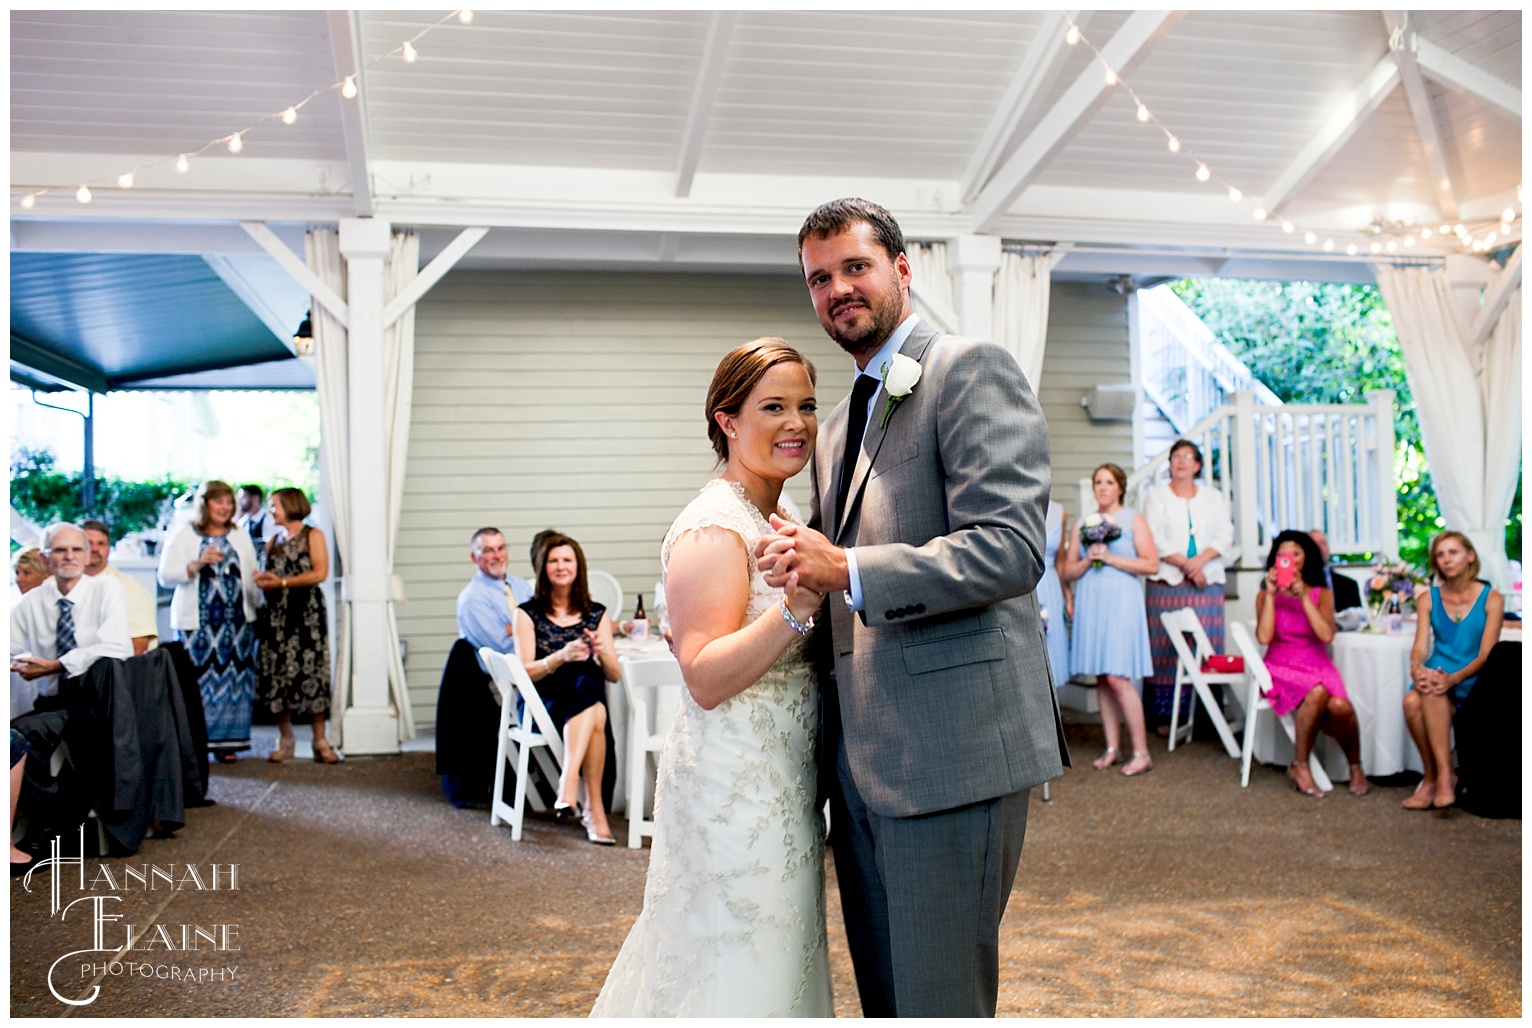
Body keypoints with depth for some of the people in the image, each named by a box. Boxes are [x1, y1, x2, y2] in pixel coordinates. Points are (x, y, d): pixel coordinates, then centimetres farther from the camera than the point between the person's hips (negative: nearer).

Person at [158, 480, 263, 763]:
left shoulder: (240, 536, 15)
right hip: (198, 622, -3)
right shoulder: (184, 534, 4)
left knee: (233, 679, 1)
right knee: (198, 679, -6)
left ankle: (225, 742, 8)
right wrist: (198, 564, -17)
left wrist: (259, 606, 6)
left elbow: (252, 577, 15)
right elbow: (165, 576, -4)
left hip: (237, 621, 3)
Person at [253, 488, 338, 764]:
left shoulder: (313, 536, 3)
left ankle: (320, 740, -3)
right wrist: (260, 579, -4)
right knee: (277, 673, 1)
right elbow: (267, 576, 20)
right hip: (276, 614, 5)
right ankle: (285, 739, 10)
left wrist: (282, 582, -12)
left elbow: (320, 573, -9)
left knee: (311, 671, -7)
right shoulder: (273, 541, 18)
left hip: (307, 612, -5)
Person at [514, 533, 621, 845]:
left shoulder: (596, 614, 15)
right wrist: (561, 657, -20)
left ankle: (569, 784, -41)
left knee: (588, 682, -35)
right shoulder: (528, 613, 8)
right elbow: (524, 673, -2)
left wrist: (602, 652, -12)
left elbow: (615, 675, 10)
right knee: (595, 714, -34)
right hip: (541, 705, -2)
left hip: (589, 698, 2)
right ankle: (594, 808, -36)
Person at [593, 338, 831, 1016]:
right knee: (736, 971, 2)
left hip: (779, 779, 9)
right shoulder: (713, 527, -17)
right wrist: (795, 606, -34)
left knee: (776, 956, 19)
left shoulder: (776, 521, 12)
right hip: (734, 788, -9)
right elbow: (705, 680, -24)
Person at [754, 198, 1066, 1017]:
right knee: (884, 997, 18)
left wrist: (847, 572, -24)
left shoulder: (972, 372, -7)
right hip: (862, 756, 9)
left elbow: (1013, 547, -19)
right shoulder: (839, 425, 20)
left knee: (938, 1002, 1)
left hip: (952, 743, -8)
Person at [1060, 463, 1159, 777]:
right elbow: (1068, 571, 12)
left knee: (1118, 678, -12)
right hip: (1090, 604, 4)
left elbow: (1151, 563, -6)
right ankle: (1112, 748, 14)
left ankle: (1141, 752, -5)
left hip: (1121, 601, -4)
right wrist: (1087, 560, -7)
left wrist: (1110, 557, -10)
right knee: (1101, 678, 5)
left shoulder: (1133, 520, 4)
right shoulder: (1082, 524, 14)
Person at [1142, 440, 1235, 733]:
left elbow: (1225, 536, 6)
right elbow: (1155, 540, -2)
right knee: (1167, 648, -6)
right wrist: (1186, 565, -11)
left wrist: (1200, 560, -12)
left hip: (1207, 583, 2)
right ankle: (1165, 716, -3)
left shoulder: (1215, 498, 17)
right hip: (1166, 583, -2)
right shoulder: (1156, 497, 9)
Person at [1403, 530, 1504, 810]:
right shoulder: (1428, 599, 10)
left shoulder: (1491, 599, 2)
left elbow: (1486, 654, -7)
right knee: (1412, 700, -32)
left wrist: (1453, 678, -25)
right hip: (1436, 675, 3)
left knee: (1433, 692, -35)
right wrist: (1416, 669, -24)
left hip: (1471, 682, -3)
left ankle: (1435, 777, -26)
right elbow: (1420, 646, 1)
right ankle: (1440, 777, -22)